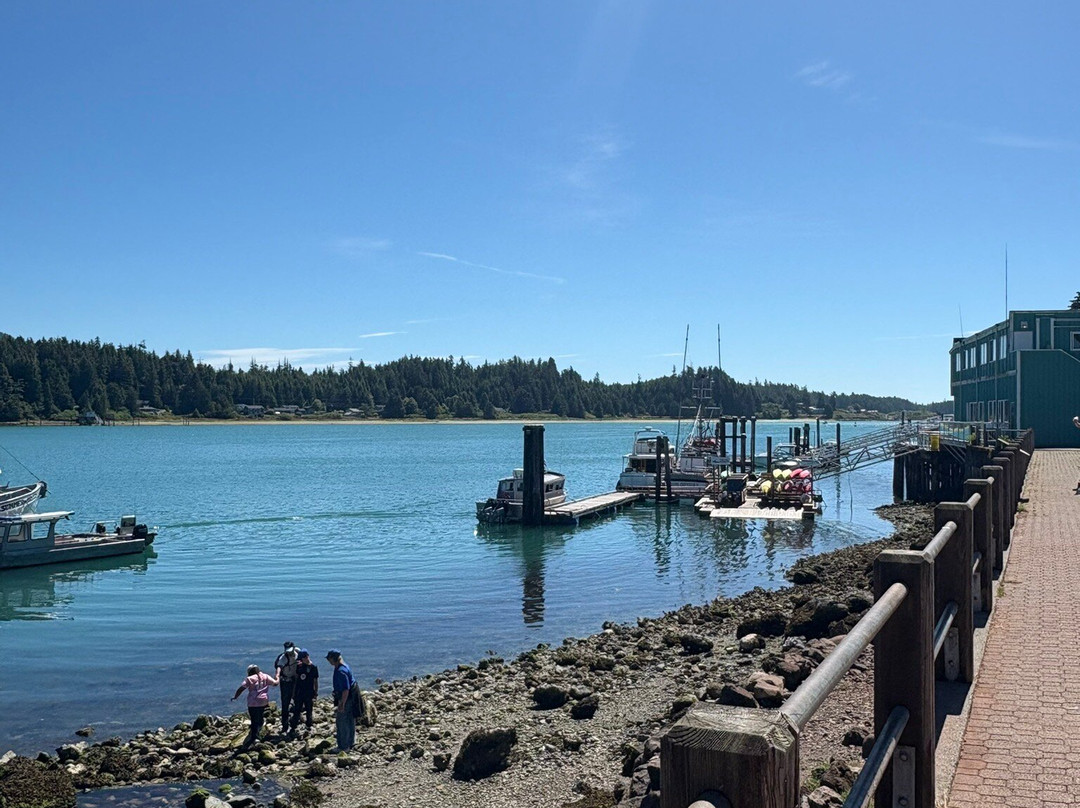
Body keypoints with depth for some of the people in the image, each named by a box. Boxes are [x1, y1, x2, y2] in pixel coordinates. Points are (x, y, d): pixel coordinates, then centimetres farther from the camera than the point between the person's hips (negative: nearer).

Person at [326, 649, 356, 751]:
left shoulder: (340, 671, -25)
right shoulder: (344, 666, 9)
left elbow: (346, 689, -27)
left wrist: (342, 704, -24)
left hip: (345, 699, -10)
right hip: (350, 698, 10)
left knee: (342, 723, -2)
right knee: (350, 721, 18)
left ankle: (343, 747, 5)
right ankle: (350, 743, 30)